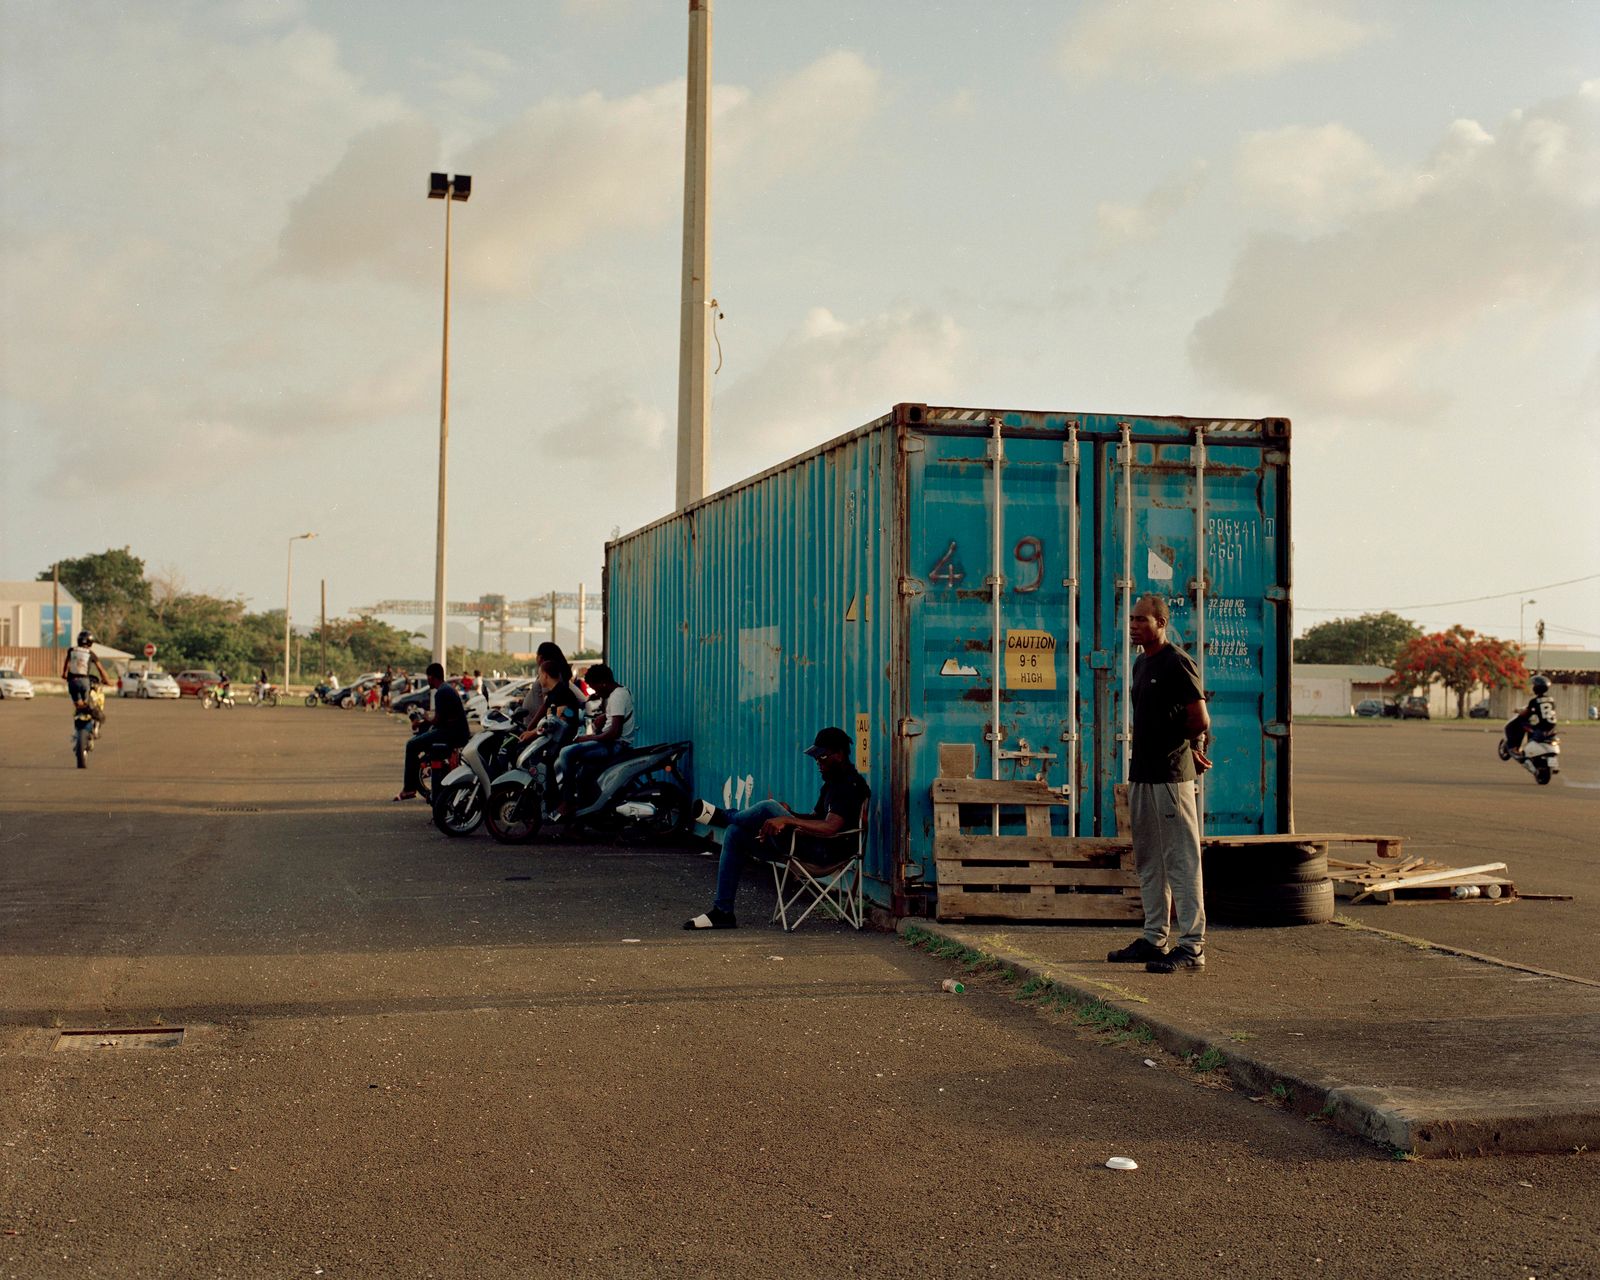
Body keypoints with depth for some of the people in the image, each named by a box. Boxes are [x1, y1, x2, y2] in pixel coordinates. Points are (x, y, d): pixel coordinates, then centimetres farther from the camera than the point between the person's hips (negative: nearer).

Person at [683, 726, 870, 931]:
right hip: (811, 846, 11)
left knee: (769, 807, -25)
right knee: (735, 833, 7)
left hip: (824, 851, -11)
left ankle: (721, 816, 7)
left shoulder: (849, 786, -14)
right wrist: (790, 813, 6)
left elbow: (830, 828, -28)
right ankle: (722, 912, 4)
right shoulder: (832, 783, 20)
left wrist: (787, 820, -30)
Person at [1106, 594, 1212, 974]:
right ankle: (1154, 939, 23)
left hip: (1171, 776, -10)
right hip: (1142, 773, 10)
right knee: (1149, 863, 15)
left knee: (1181, 862, -7)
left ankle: (1192, 946, -4)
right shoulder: (1141, 665, 16)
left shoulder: (1178, 663, -13)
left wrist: (1182, 746, 4)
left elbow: (1201, 720, -14)